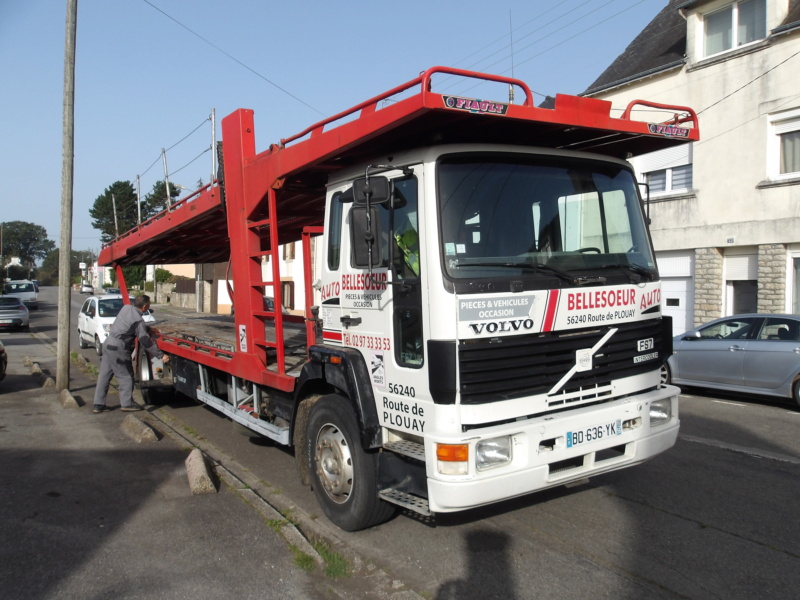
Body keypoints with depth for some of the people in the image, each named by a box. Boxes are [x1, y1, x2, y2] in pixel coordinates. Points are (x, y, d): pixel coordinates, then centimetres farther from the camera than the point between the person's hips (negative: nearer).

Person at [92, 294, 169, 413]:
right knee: (126, 376, 3)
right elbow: (146, 341, -17)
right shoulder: (138, 321, -18)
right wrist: (161, 355, -12)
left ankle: (98, 404, 17)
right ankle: (127, 403, 8)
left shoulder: (126, 308, 4)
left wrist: (149, 330, 28)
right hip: (118, 349, -9)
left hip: (108, 344, 9)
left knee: (104, 375, 12)